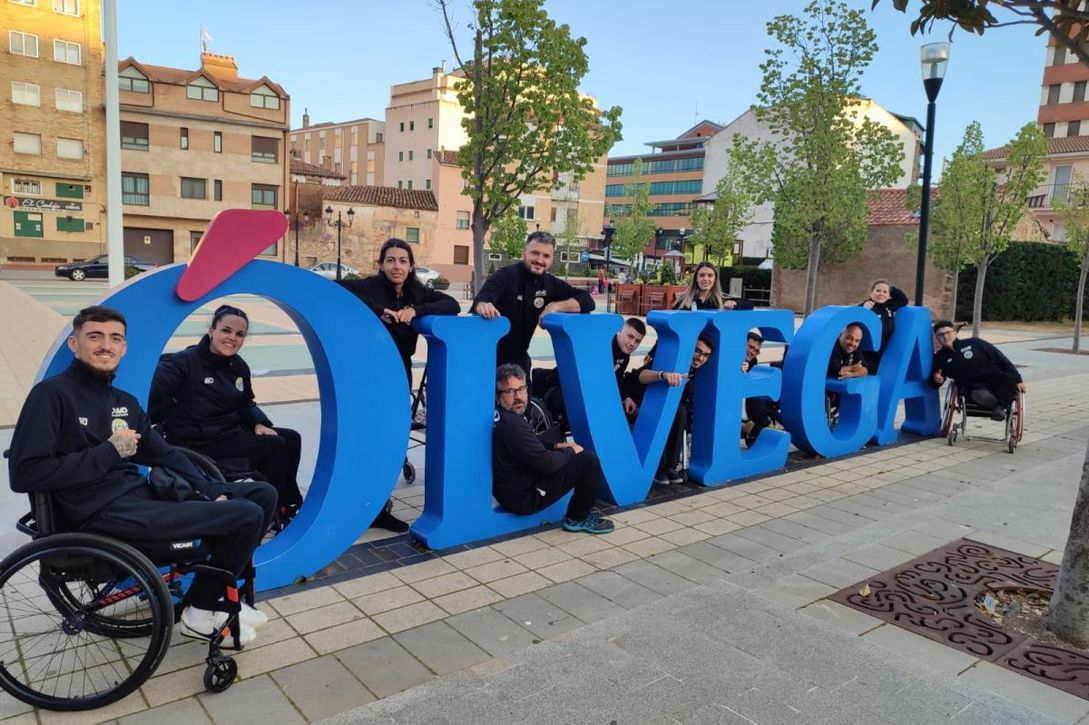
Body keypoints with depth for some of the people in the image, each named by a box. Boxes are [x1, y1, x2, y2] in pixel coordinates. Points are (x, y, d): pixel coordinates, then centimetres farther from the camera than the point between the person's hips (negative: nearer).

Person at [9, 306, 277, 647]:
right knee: (247, 516, -19)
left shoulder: (125, 402, 17)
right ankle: (200, 613, 3)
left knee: (262, 494, 5)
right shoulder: (51, 394, -6)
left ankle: (217, 589, 18)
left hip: (141, 494, 8)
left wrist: (211, 492, 1)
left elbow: (164, 454, 16)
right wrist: (110, 451, -12)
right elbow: (25, 474, -14)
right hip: (103, 513, -8)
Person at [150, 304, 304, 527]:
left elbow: (246, 404, 19)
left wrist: (259, 424, 1)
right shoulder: (185, 362, -14)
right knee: (275, 448, -17)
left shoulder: (239, 367, 10)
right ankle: (277, 510, 2)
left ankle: (290, 505, 16)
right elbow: (152, 391, -25)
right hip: (198, 443, -8)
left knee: (291, 438, 3)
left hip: (232, 432, 9)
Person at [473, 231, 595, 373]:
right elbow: (482, 299, -33)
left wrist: (556, 306, -22)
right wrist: (483, 306, -58)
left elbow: (587, 301, -7)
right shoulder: (506, 275, -17)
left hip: (519, 357, 5)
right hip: (490, 355, -5)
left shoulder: (551, 283, -3)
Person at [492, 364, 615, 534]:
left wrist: (555, 447, 4)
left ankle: (580, 511, 26)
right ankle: (578, 519, 7)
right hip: (524, 498, -10)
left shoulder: (501, 417, 3)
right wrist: (570, 451, -7)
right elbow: (546, 463, -25)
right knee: (589, 460, -10)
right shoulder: (512, 424, -28)